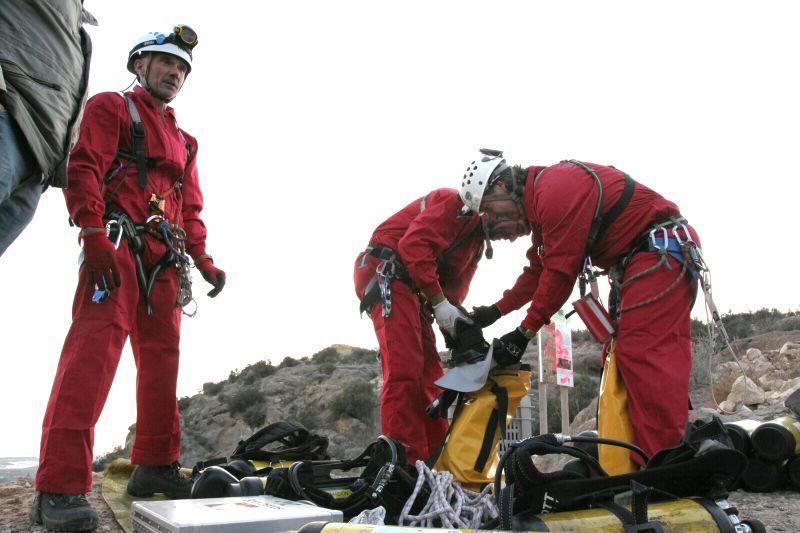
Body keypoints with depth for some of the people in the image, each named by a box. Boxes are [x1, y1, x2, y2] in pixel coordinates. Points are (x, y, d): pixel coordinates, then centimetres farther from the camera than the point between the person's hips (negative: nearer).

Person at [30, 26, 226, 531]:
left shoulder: (184, 141, 28)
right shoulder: (111, 107, 9)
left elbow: (191, 209, 27)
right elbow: (83, 169, -6)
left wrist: (203, 259, 13)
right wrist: (94, 235, -19)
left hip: (164, 259, 8)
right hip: (116, 243, -7)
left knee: (162, 356, 6)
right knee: (95, 348, -19)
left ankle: (155, 466, 15)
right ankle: (60, 486, -20)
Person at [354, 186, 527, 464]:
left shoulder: (477, 241, 21)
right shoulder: (458, 204, -8)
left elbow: (454, 288, 16)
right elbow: (414, 244, -21)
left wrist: (462, 339, 2)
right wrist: (439, 302, -21)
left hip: (412, 290, 10)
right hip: (386, 272, -10)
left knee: (429, 374, 7)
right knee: (404, 369, -19)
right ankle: (406, 461, -21)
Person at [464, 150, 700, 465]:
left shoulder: (554, 191, -19)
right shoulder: (539, 202, 15)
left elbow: (560, 271, -20)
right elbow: (539, 269, 19)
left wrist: (525, 332, -13)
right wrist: (497, 310, 15)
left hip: (660, 250, -11)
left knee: (642, 355, -17)